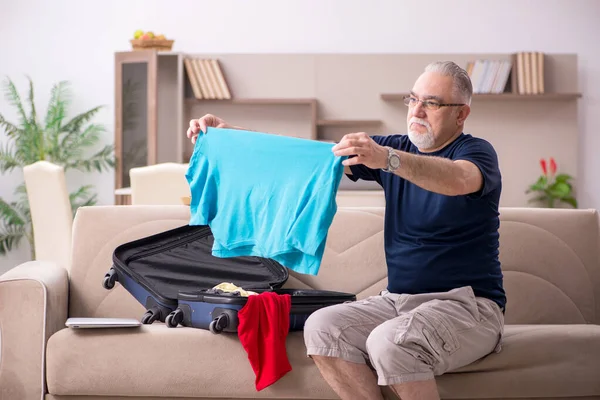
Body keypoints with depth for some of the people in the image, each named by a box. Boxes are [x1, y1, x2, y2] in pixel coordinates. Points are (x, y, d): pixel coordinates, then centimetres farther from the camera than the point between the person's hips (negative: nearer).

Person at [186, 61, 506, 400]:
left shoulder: (476, 152, -4)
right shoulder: (396, 148, 13)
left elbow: (458, 180, -31)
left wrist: (386, 159, -47)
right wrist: (229, 133, -2)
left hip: (468, 305, -6)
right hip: (398, 299, 6)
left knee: (390, 341, -33)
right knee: (322, 327, -19)